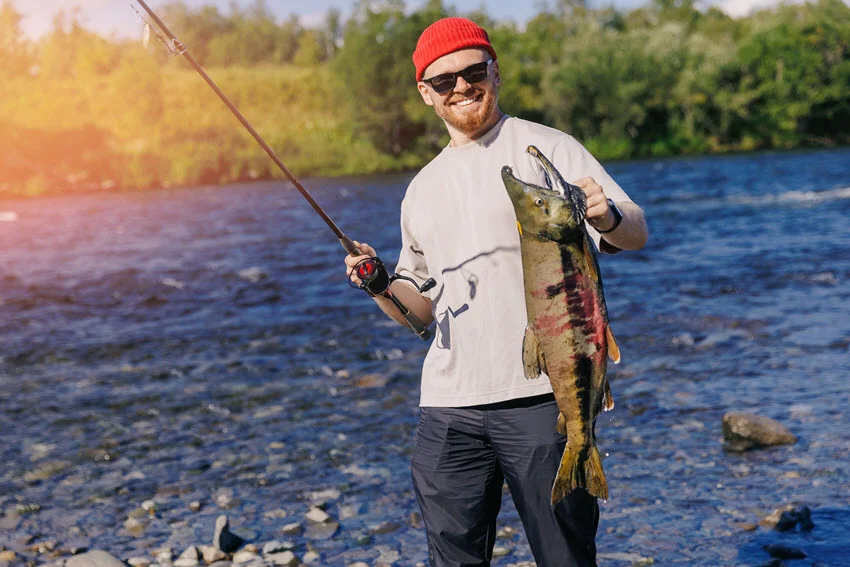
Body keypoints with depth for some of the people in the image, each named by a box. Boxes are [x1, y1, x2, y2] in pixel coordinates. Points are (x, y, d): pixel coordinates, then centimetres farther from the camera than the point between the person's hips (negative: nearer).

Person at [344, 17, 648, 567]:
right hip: (449, 408, 5)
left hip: (542, 397, -5)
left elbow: (637, 232, -9)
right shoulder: (423, 190, 18)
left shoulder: (547, 148, 1)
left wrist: (609, 218, -32)